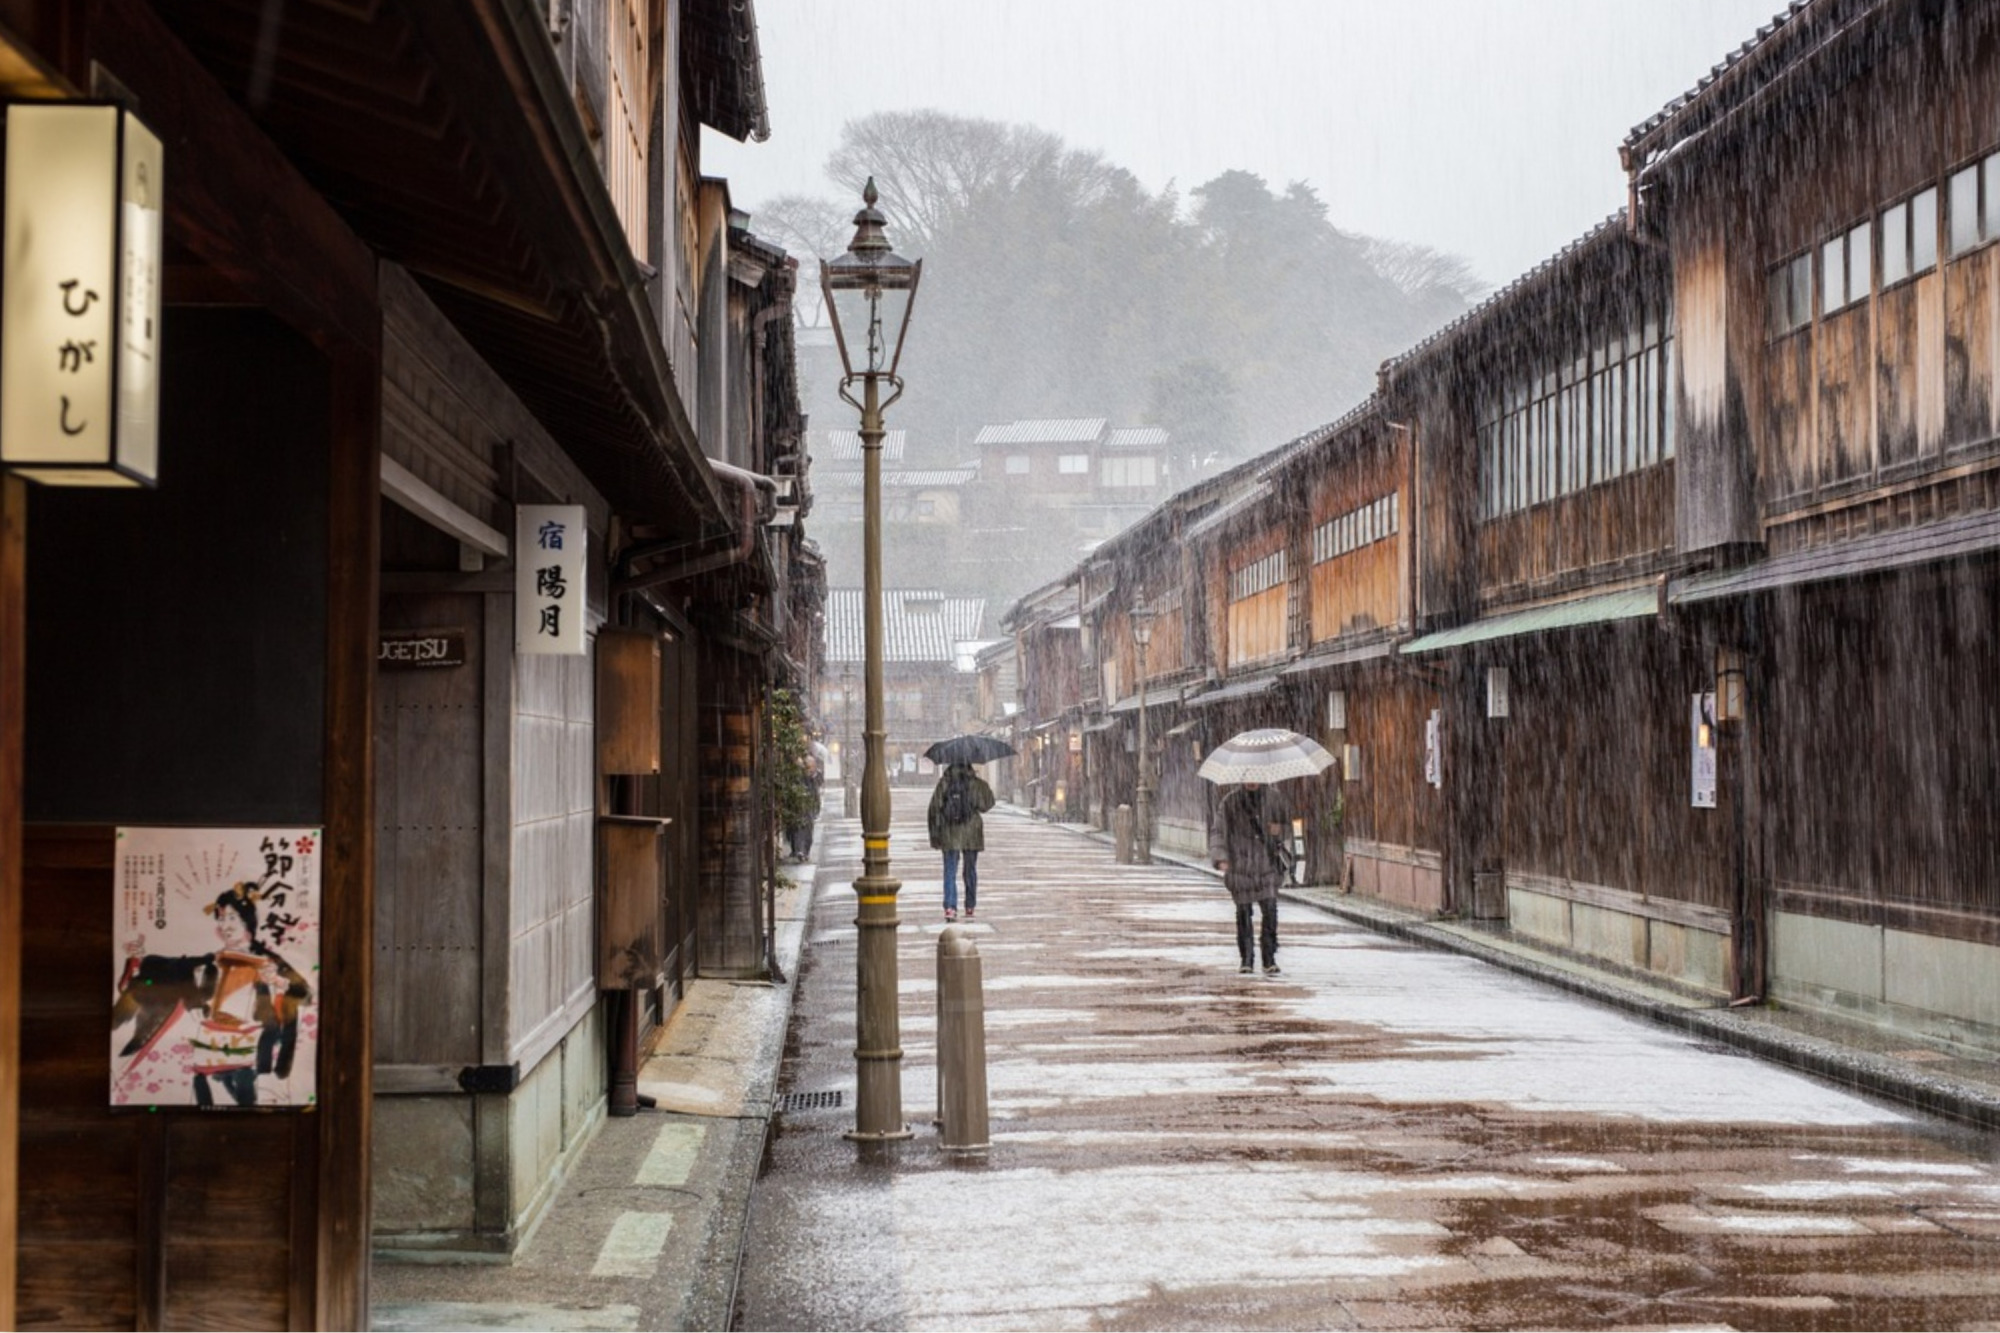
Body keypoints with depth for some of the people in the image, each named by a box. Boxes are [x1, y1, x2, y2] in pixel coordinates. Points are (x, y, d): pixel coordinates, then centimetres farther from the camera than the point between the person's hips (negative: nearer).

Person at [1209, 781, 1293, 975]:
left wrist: (1279, 830, -7)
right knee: (1243, 912, 1)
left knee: (1270, 910, -10)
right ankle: (1247, 959, 10)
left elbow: (1288, 825, 17)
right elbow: (1217, 832, 0)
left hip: (1267, 863, 1)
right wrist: (1220, 858, -15)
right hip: (1241, 866, -1)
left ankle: (1269, 959, -4)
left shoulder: (1273, 798, 6)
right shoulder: (1230, 802, 1)